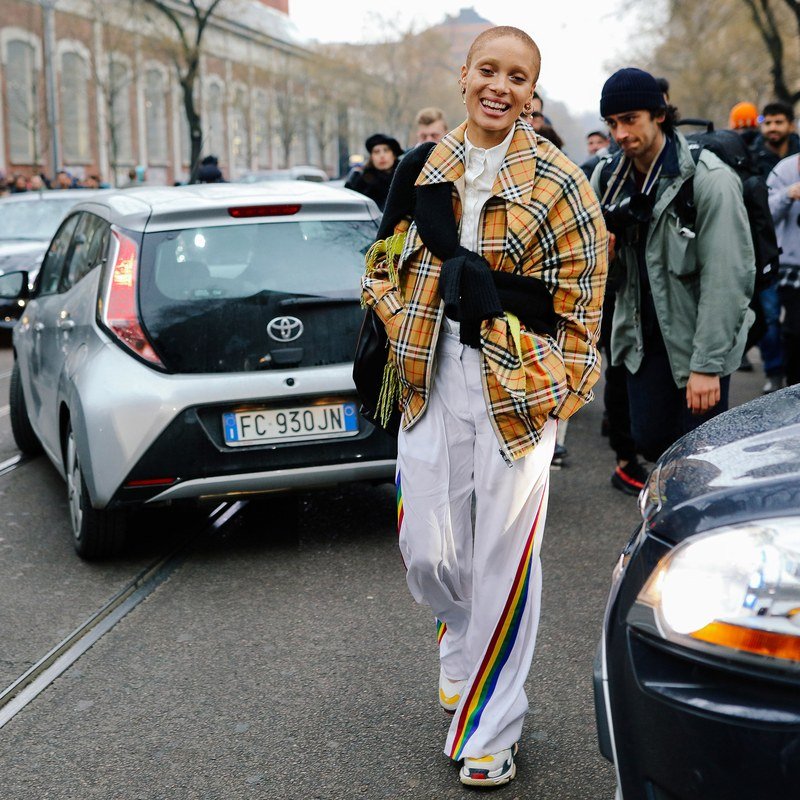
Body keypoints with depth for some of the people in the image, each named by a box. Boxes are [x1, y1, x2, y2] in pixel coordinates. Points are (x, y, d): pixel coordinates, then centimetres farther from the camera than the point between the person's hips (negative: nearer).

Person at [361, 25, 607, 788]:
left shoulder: (556, 180, -1)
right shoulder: (423, 169, 9)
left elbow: (582, 292, 0)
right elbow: (383, 264, 16)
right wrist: (407, 330, 1)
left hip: (517, 386, -3)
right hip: (431, 381, 3)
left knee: (503, 561, 1)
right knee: (428, 551, 6)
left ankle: (489, 731, 17)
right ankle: (463, 646, 40)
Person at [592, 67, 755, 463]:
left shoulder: (709, 179, -17)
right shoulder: (609, 174, 1)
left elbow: (726, 278, -19)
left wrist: (707, 365, -22)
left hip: (696, 337, -5)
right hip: (644, 336, 5)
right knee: (649, 441, 9)